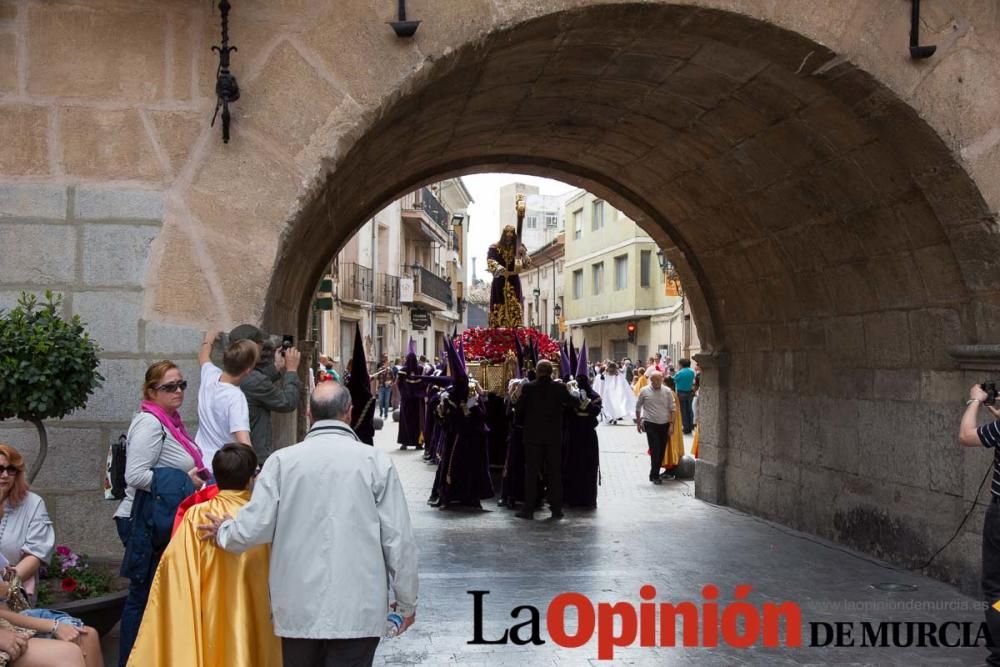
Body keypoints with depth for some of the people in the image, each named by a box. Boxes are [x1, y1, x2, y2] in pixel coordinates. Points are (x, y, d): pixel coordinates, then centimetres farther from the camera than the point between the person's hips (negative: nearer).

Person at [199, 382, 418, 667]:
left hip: (298, 609, 2)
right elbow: (398, 540, -6)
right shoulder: (376, 461, -6)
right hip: (358, 610, -2)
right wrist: (407, 602, 7)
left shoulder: (282, 460, -3)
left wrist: (222, 532, 17)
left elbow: (255, 526, -6)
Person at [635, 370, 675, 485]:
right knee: (655, 450, -9)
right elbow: (638, 407, 10)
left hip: (664, 424, 2)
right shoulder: (644, 391, -1)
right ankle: (655, 475, 0)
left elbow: (671, 409, 5)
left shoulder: (667, 392, 2)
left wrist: (671, 424, -1)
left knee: (661, 451, 6)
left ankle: (654, 474, 19)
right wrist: (638, 422, 11)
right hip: (650, 424, -2)